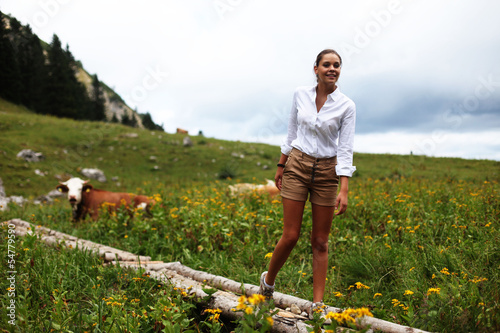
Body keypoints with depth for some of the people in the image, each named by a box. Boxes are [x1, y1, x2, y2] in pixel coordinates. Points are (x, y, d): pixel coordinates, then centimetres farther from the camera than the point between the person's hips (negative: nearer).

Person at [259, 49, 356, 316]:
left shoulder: (347, 106, -5)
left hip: (327, 172, 0)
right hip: (297, 165, 1)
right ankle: (268, 281, 26)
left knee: (320, 242, 5)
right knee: (291, 236, -1)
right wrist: (280, 166, 12)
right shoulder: (300, 95, 1)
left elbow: (345, 149, -8)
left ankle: (317, 304, 14)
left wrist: (344, 190, -16)